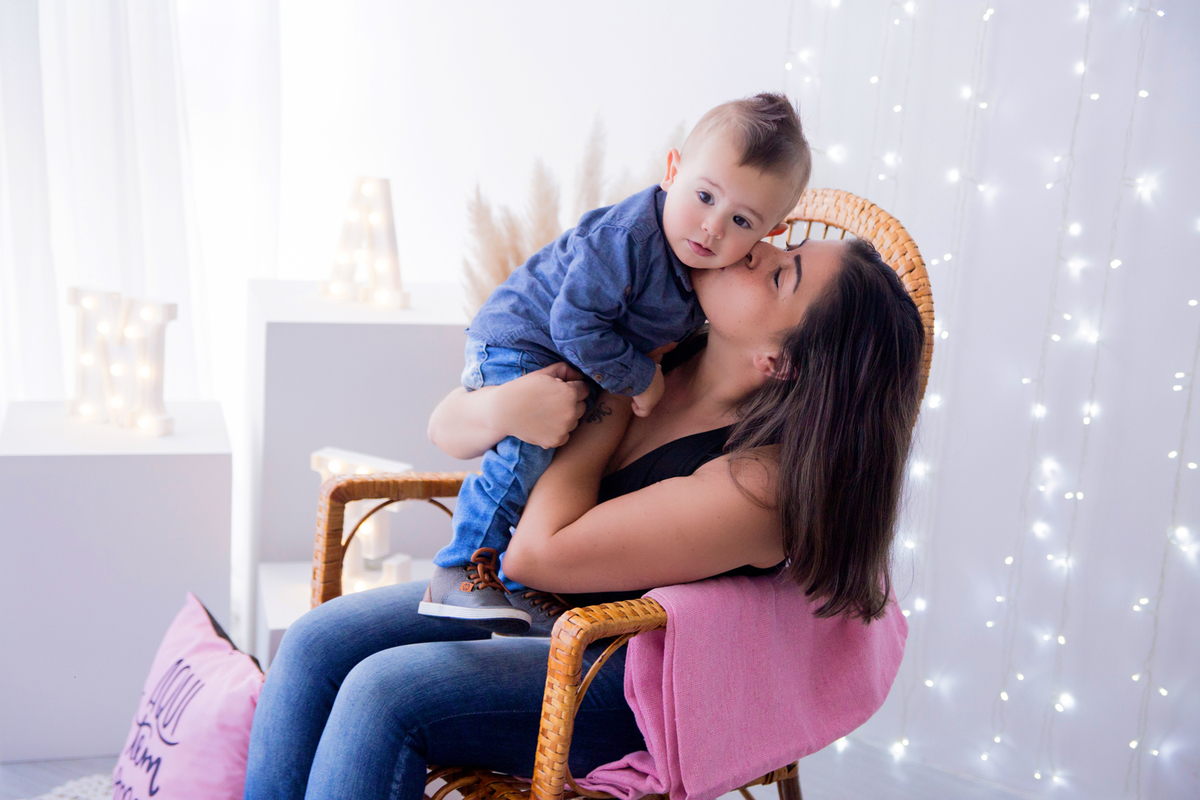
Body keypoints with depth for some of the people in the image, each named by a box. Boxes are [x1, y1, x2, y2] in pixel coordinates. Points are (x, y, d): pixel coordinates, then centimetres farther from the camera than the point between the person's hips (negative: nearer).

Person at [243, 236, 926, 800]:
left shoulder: (759, 482, -28)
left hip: (620, 682, -7)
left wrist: (614, 412, -16)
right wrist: (499, 408, -25)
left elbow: (537, 552, -25)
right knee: (317, 643, -8)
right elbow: (447, 428, -1)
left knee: (384, 693, -24)